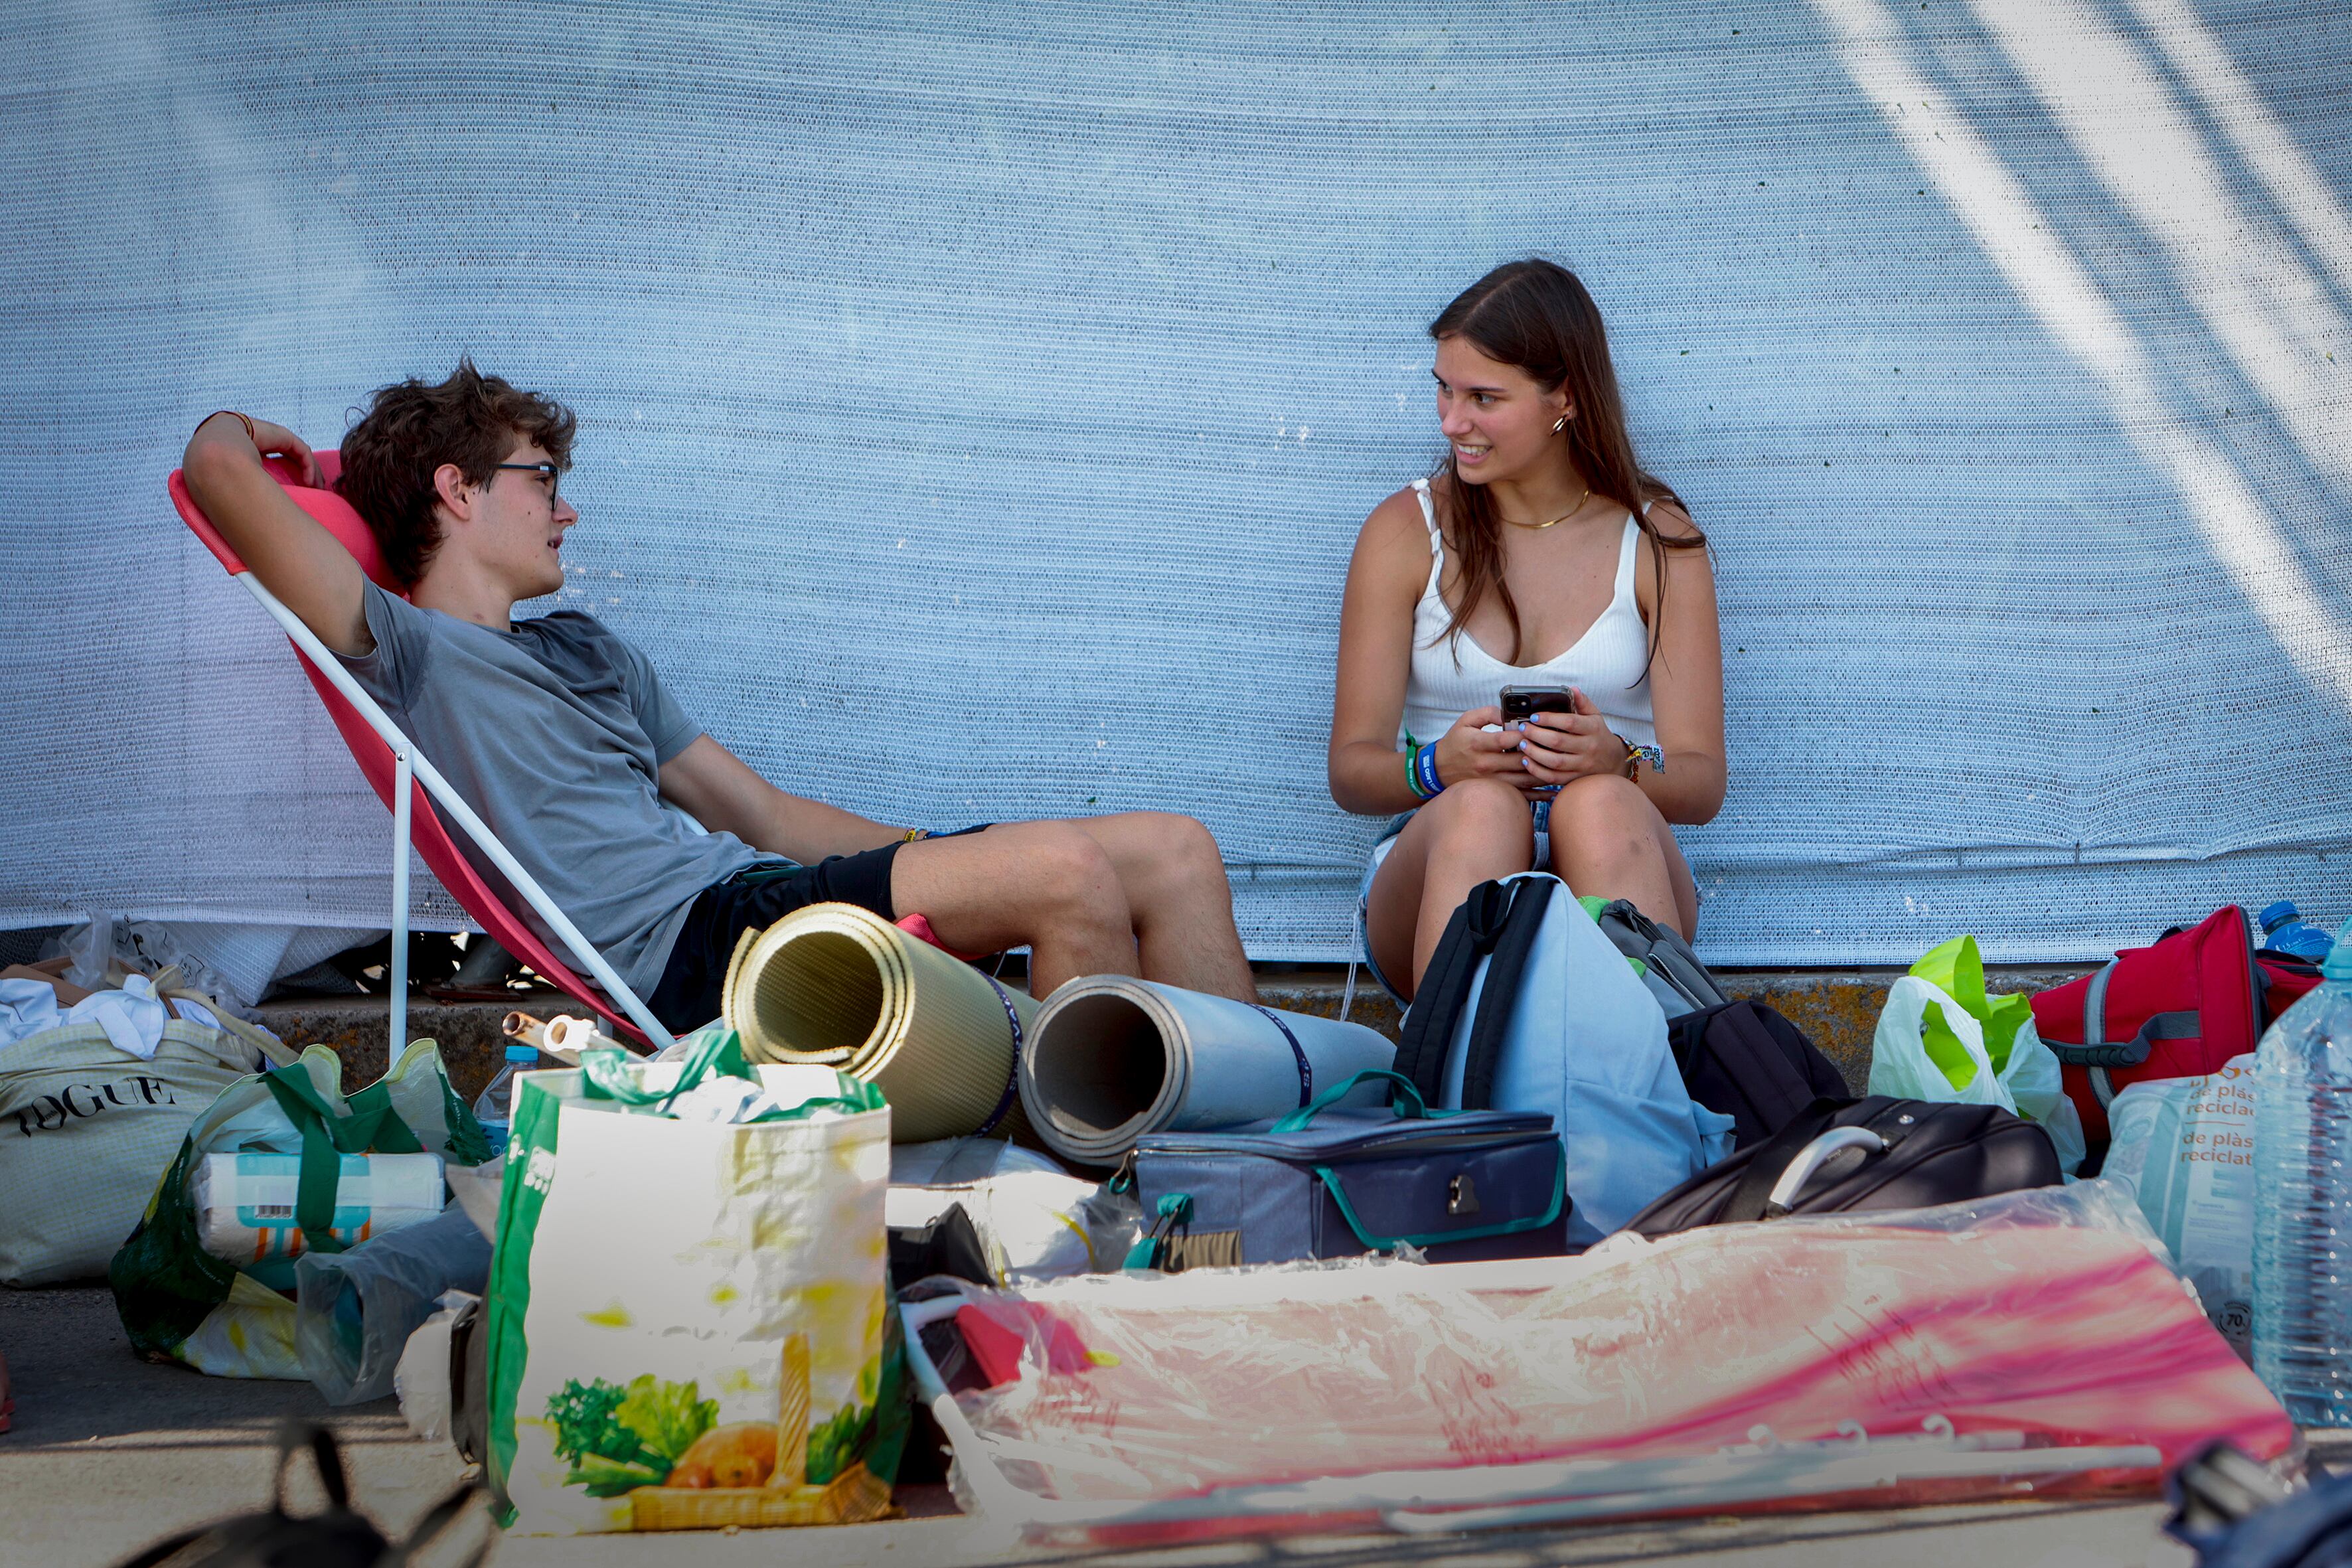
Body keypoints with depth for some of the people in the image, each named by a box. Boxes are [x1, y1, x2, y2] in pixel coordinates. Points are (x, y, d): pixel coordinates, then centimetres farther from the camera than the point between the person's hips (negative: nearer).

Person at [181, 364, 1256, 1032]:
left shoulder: (589, 654, 31)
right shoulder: (405, 652, 3)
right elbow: (219, 474, -12)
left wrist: (958, 863, 19)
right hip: (689, 944, -10)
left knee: (1173, 854, 0)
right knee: (1066, 871, -26)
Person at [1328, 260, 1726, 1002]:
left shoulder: (1658, 540, 7)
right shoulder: (1406, 530, 8)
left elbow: (1702, 780, 1)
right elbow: (1351, 768, 3)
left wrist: (1617, 767, -23)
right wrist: (1439, 766, -20)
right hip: (1431, 863, 0)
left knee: (1600, 806, -34)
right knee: (1480, 807, -34)